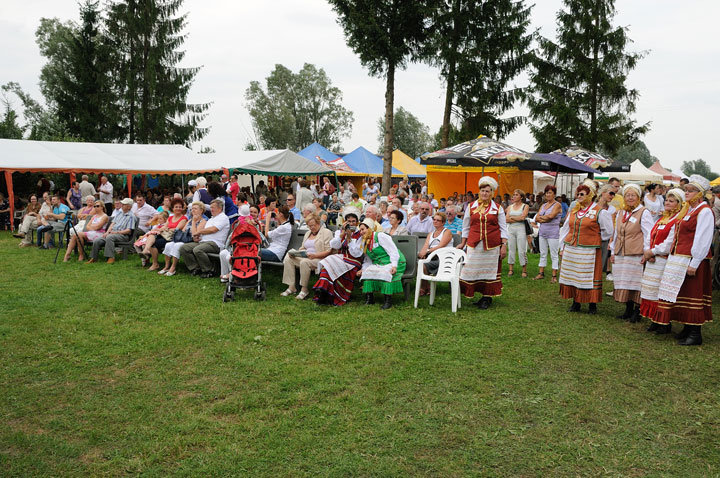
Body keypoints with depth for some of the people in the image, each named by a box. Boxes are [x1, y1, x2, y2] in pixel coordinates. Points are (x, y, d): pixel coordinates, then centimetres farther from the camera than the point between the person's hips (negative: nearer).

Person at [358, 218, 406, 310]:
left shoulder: (380, 236, -11)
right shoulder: (365, 243, 13)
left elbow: (393, 251, -17)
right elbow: (368, 261, 17)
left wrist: (394, 266, -29)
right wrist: (363, 270, -1)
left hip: (394, 262, -7)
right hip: (379, 264, 7)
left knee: (386, 273, -34)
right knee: (368, 272, -18)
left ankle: (388, 300, -30)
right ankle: (369, 298, -14)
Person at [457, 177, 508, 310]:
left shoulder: (498, 209, 6)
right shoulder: (471, 207, 8)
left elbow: (503, 228, 6)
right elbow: (466, 227, 15)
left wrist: (504, 245, -2)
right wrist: (463, 243, 14)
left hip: (492, 245, -1)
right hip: (474, 244, 1)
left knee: (489, 270, 3)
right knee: (472, 269, -2)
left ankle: (487, 297, 11)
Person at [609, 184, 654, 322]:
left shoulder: (644, 213, -3)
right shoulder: (620, 213, 17)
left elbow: (649, 234, -7)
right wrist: (613, 252, 19)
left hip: (636, 254, -6)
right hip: (620, 254, 6)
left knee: (636, 283, -5)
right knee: (624, 283, 9)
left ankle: (637, 312, 2)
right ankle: (628, 310, 19)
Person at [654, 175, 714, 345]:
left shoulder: (704, 211, -12)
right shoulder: (689, 210, 17)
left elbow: (703, 240, -18)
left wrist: (694, 263, -21)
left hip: (691, 260, -9)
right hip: (678, 259, 9)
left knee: (693, 295, -4)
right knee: (681, 294, 13)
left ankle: (696, 334, 2)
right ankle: (688, 328, 22)